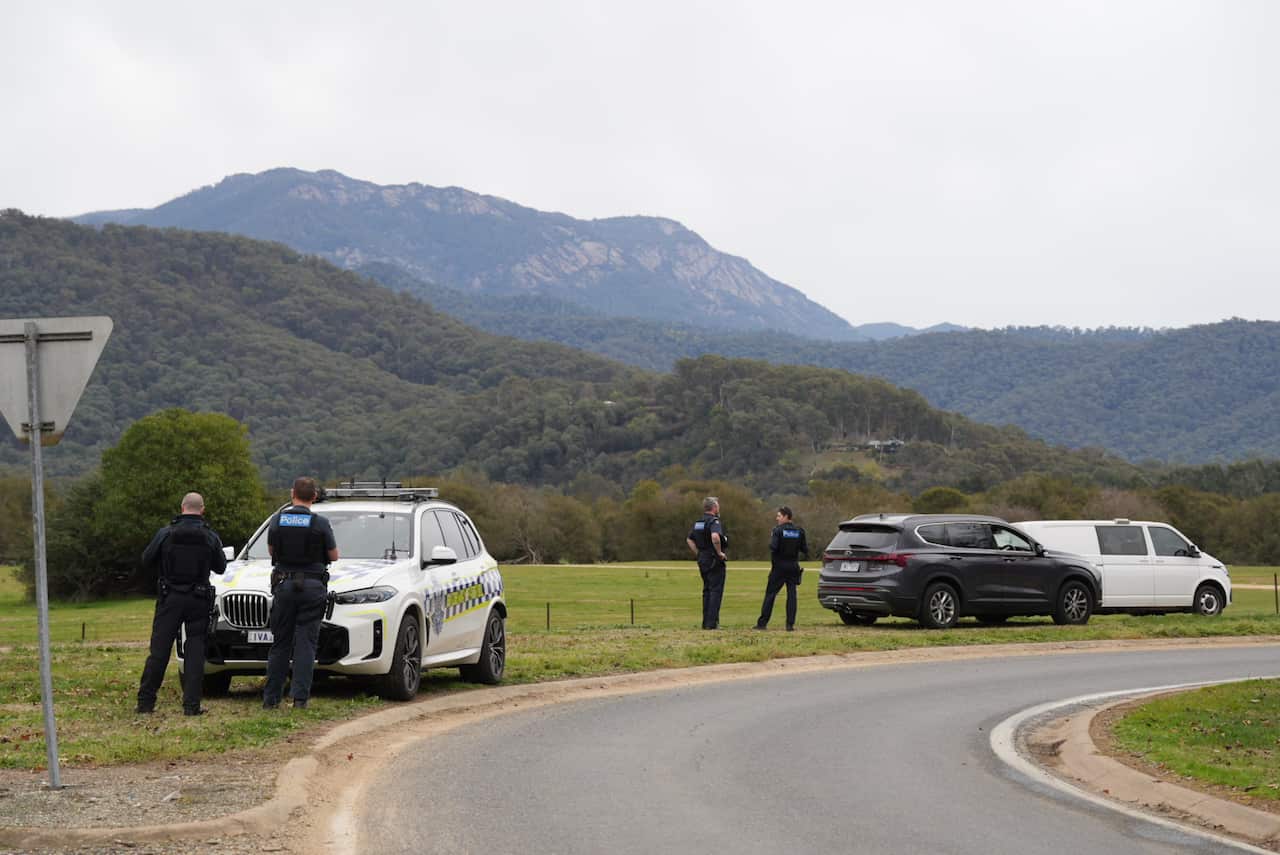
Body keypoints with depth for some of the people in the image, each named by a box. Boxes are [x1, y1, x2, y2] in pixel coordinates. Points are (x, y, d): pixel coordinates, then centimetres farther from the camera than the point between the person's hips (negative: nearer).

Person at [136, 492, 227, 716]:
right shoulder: (210, 537, -2)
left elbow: (146, 561, -1)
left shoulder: (166, 534, -6)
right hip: (199, 600, 0)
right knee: (195, 651, 4)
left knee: (159, 649, 4)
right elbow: (220, 567, 7)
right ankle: (191, 704, -1)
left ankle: (145, 701, 6)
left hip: (170, 598, 0)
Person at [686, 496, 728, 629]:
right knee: (716, 591, -4)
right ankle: (712, 623, -7)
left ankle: (706, 623, 16)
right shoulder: (714, 521, -14)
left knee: (707, 591, 14)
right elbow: (715, 536, -33)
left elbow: (689, 540, 18)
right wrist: (719, 552, -21)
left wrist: (698, 554, 16)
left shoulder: (698, 522, 12)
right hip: (715, 561, -8)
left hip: (702, 560, 8)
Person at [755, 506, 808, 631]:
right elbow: (804, 549, 2)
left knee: (770, 594, 2)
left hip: (779, 566, -3)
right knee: (791, 594, 4)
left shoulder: (778, 530, -9)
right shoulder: (799, 531, 4)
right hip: (793, 567, 4)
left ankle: (762, 622, 2)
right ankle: (790, 624, 0)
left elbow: (773, 547, -19)